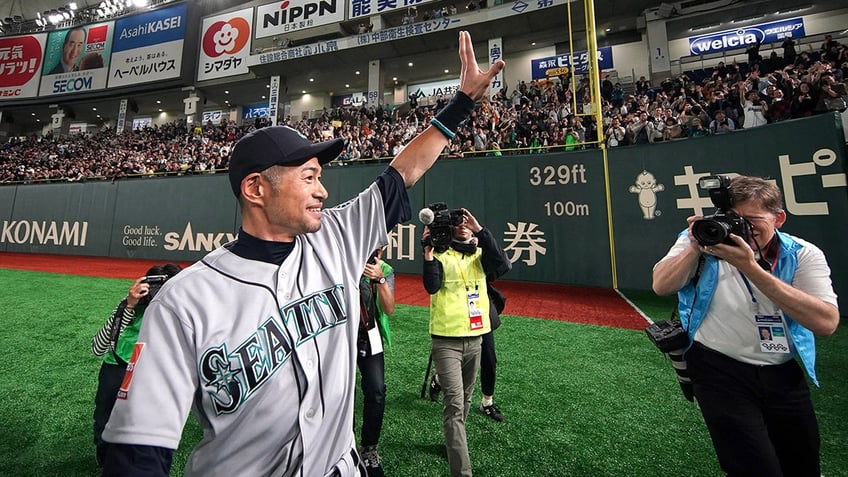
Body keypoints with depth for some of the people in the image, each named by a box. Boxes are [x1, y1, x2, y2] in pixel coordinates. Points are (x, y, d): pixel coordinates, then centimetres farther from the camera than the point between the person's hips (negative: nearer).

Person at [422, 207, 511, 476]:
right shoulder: (440, 254, -4)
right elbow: (431, 286, -18)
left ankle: (453, 443, 45)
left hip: (475, 338, 4)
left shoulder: (480, 255, 4)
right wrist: (428, 252, -24)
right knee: (454, 403, -9)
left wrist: (480, 230, -21)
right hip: (446, 340, -4)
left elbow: (502, 266, -17)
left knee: (465, 400, 20)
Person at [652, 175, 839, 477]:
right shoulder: (705, 238, -5)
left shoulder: (803, 255, -4)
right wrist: (695, 247, -24)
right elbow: (661, 287, -15)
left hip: (783, 373, 4)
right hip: (720, 370, -3)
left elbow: (826, 323, -19)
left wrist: (751, 268, -26)